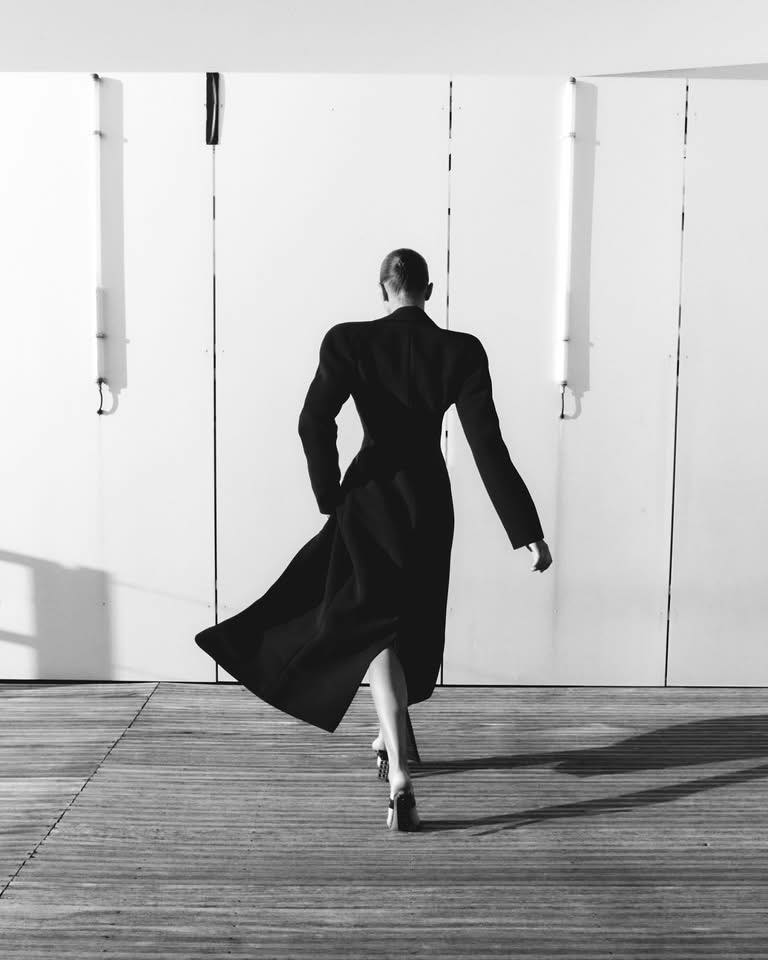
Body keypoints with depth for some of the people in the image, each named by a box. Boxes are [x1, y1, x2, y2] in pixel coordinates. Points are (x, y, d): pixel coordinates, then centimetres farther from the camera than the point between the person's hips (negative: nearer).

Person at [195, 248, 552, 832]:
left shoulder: (348, 342, -8)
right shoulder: (461, 351, -8)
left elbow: (315, 422, -18)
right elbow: (488, 444, -12)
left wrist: (332, 498, -5)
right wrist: (528, 531, -10)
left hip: (369, 496, -1)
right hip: (428, 500, 2)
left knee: (375, 626, 3)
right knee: (414, 621, 23)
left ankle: (400, 778, -12)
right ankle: (393, 732, 44)